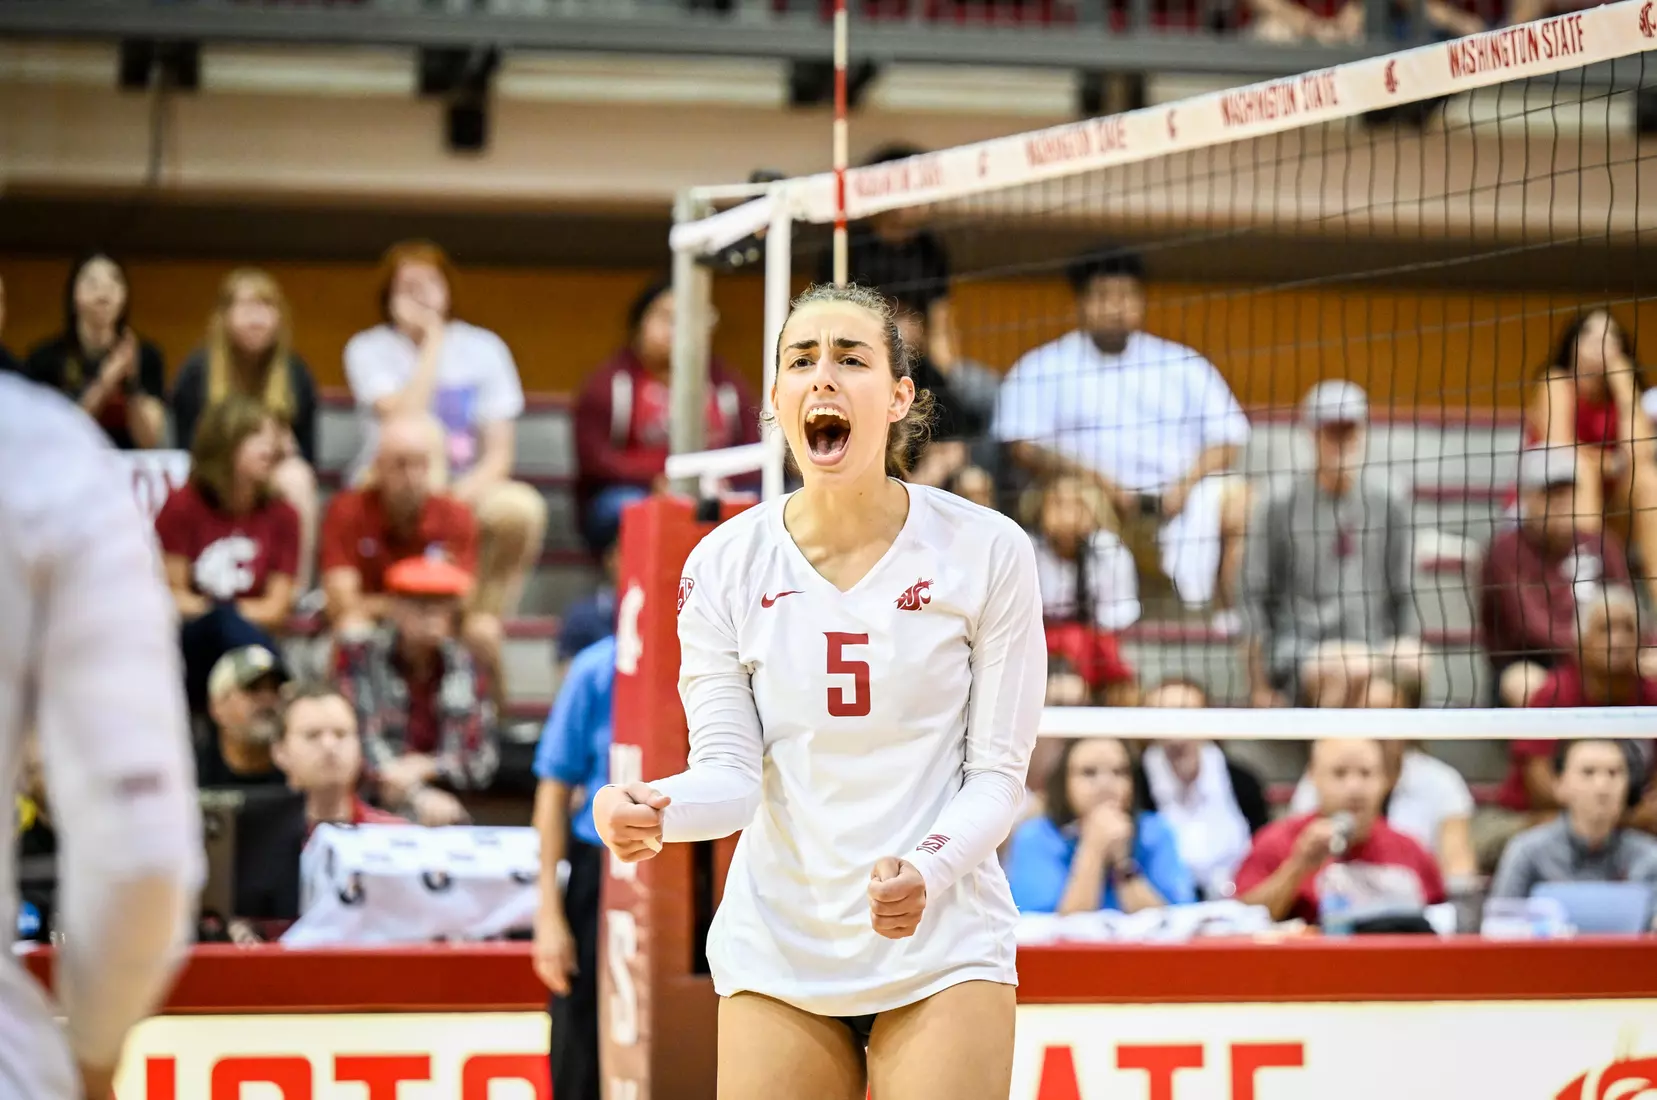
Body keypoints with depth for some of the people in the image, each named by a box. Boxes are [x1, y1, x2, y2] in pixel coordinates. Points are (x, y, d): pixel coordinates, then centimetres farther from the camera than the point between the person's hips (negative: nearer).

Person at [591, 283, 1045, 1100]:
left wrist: (928, 871, -25)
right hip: (776, 952, 1)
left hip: (942, 950, -1)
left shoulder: (988, 551, -6)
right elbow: (730, 772, -5)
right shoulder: (723, 565, -2)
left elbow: (997, 774, -5)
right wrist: (651, 809, -27)